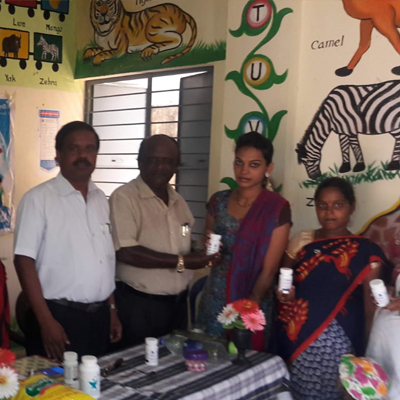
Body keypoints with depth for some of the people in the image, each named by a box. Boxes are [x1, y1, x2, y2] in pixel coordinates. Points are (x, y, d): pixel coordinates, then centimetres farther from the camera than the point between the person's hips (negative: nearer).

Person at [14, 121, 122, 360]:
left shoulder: (101, 199, 8)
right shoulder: (38, 198, -10)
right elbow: (24, 260, -13)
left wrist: (112, 310, 14)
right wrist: (46, 320, -16)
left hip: (99, 316, 6)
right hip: (60, 315, -5)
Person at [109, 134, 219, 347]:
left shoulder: (178, 201, 11)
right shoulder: (124, 197, -13)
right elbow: (125, 252, -22)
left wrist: (204, 255, 0)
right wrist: (181, 261, -21)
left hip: (178, 303, 7)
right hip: (139, 305, -7)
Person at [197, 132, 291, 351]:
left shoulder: (277, 207, -9)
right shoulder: (218, 201, 3)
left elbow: (270, 268, -10)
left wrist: (250, 303, -21)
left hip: (251, 306, -4)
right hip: (213, 301, 4)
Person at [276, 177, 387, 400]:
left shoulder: (367, 253, -4)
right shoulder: (302, 241, 5)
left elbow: (371, 312, -1)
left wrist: (365, 358, -2)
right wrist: (284, 293, -6)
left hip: (332, 347, -3)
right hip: (291, 340, 3)